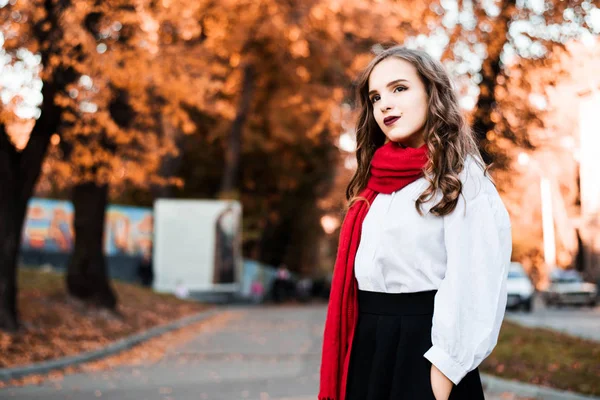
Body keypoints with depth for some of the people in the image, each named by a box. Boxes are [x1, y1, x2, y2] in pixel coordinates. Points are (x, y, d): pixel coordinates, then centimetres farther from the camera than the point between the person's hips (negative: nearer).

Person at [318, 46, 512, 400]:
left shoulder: (462, 178, -6)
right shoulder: (377, 183, 13)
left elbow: (472, 283, -14)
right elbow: (355, 271, 13)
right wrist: (344, 364, 8)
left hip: (421, 345, -6)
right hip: (365, 345, 6)